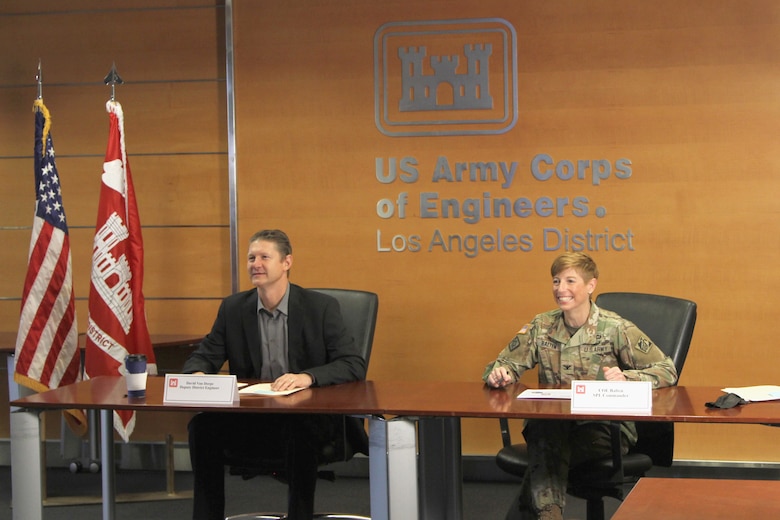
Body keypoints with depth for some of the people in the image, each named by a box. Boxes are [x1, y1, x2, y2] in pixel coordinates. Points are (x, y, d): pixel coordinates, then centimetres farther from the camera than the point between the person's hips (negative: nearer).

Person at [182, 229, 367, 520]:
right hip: (251, 421, 3)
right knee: (203, 424, -21)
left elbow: (354, 364, -11)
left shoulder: (320, 307, -5)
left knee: (300, 430, -35)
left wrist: (308, 377, -29)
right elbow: (204, 356, 10)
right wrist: (197, 374, -16)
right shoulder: (233, 308, 5)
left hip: (310, 420, -3)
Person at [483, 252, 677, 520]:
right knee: (545, 434, -36)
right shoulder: (541, 327, 10)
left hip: (605, 428, -3)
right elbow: (504, 365, 16)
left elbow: (667, 370, -3)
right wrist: (498, 374, -10)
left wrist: (626, 377, -22)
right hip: (551, 424, 3)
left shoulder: (616, 329, 0)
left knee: (544, 451, -34)